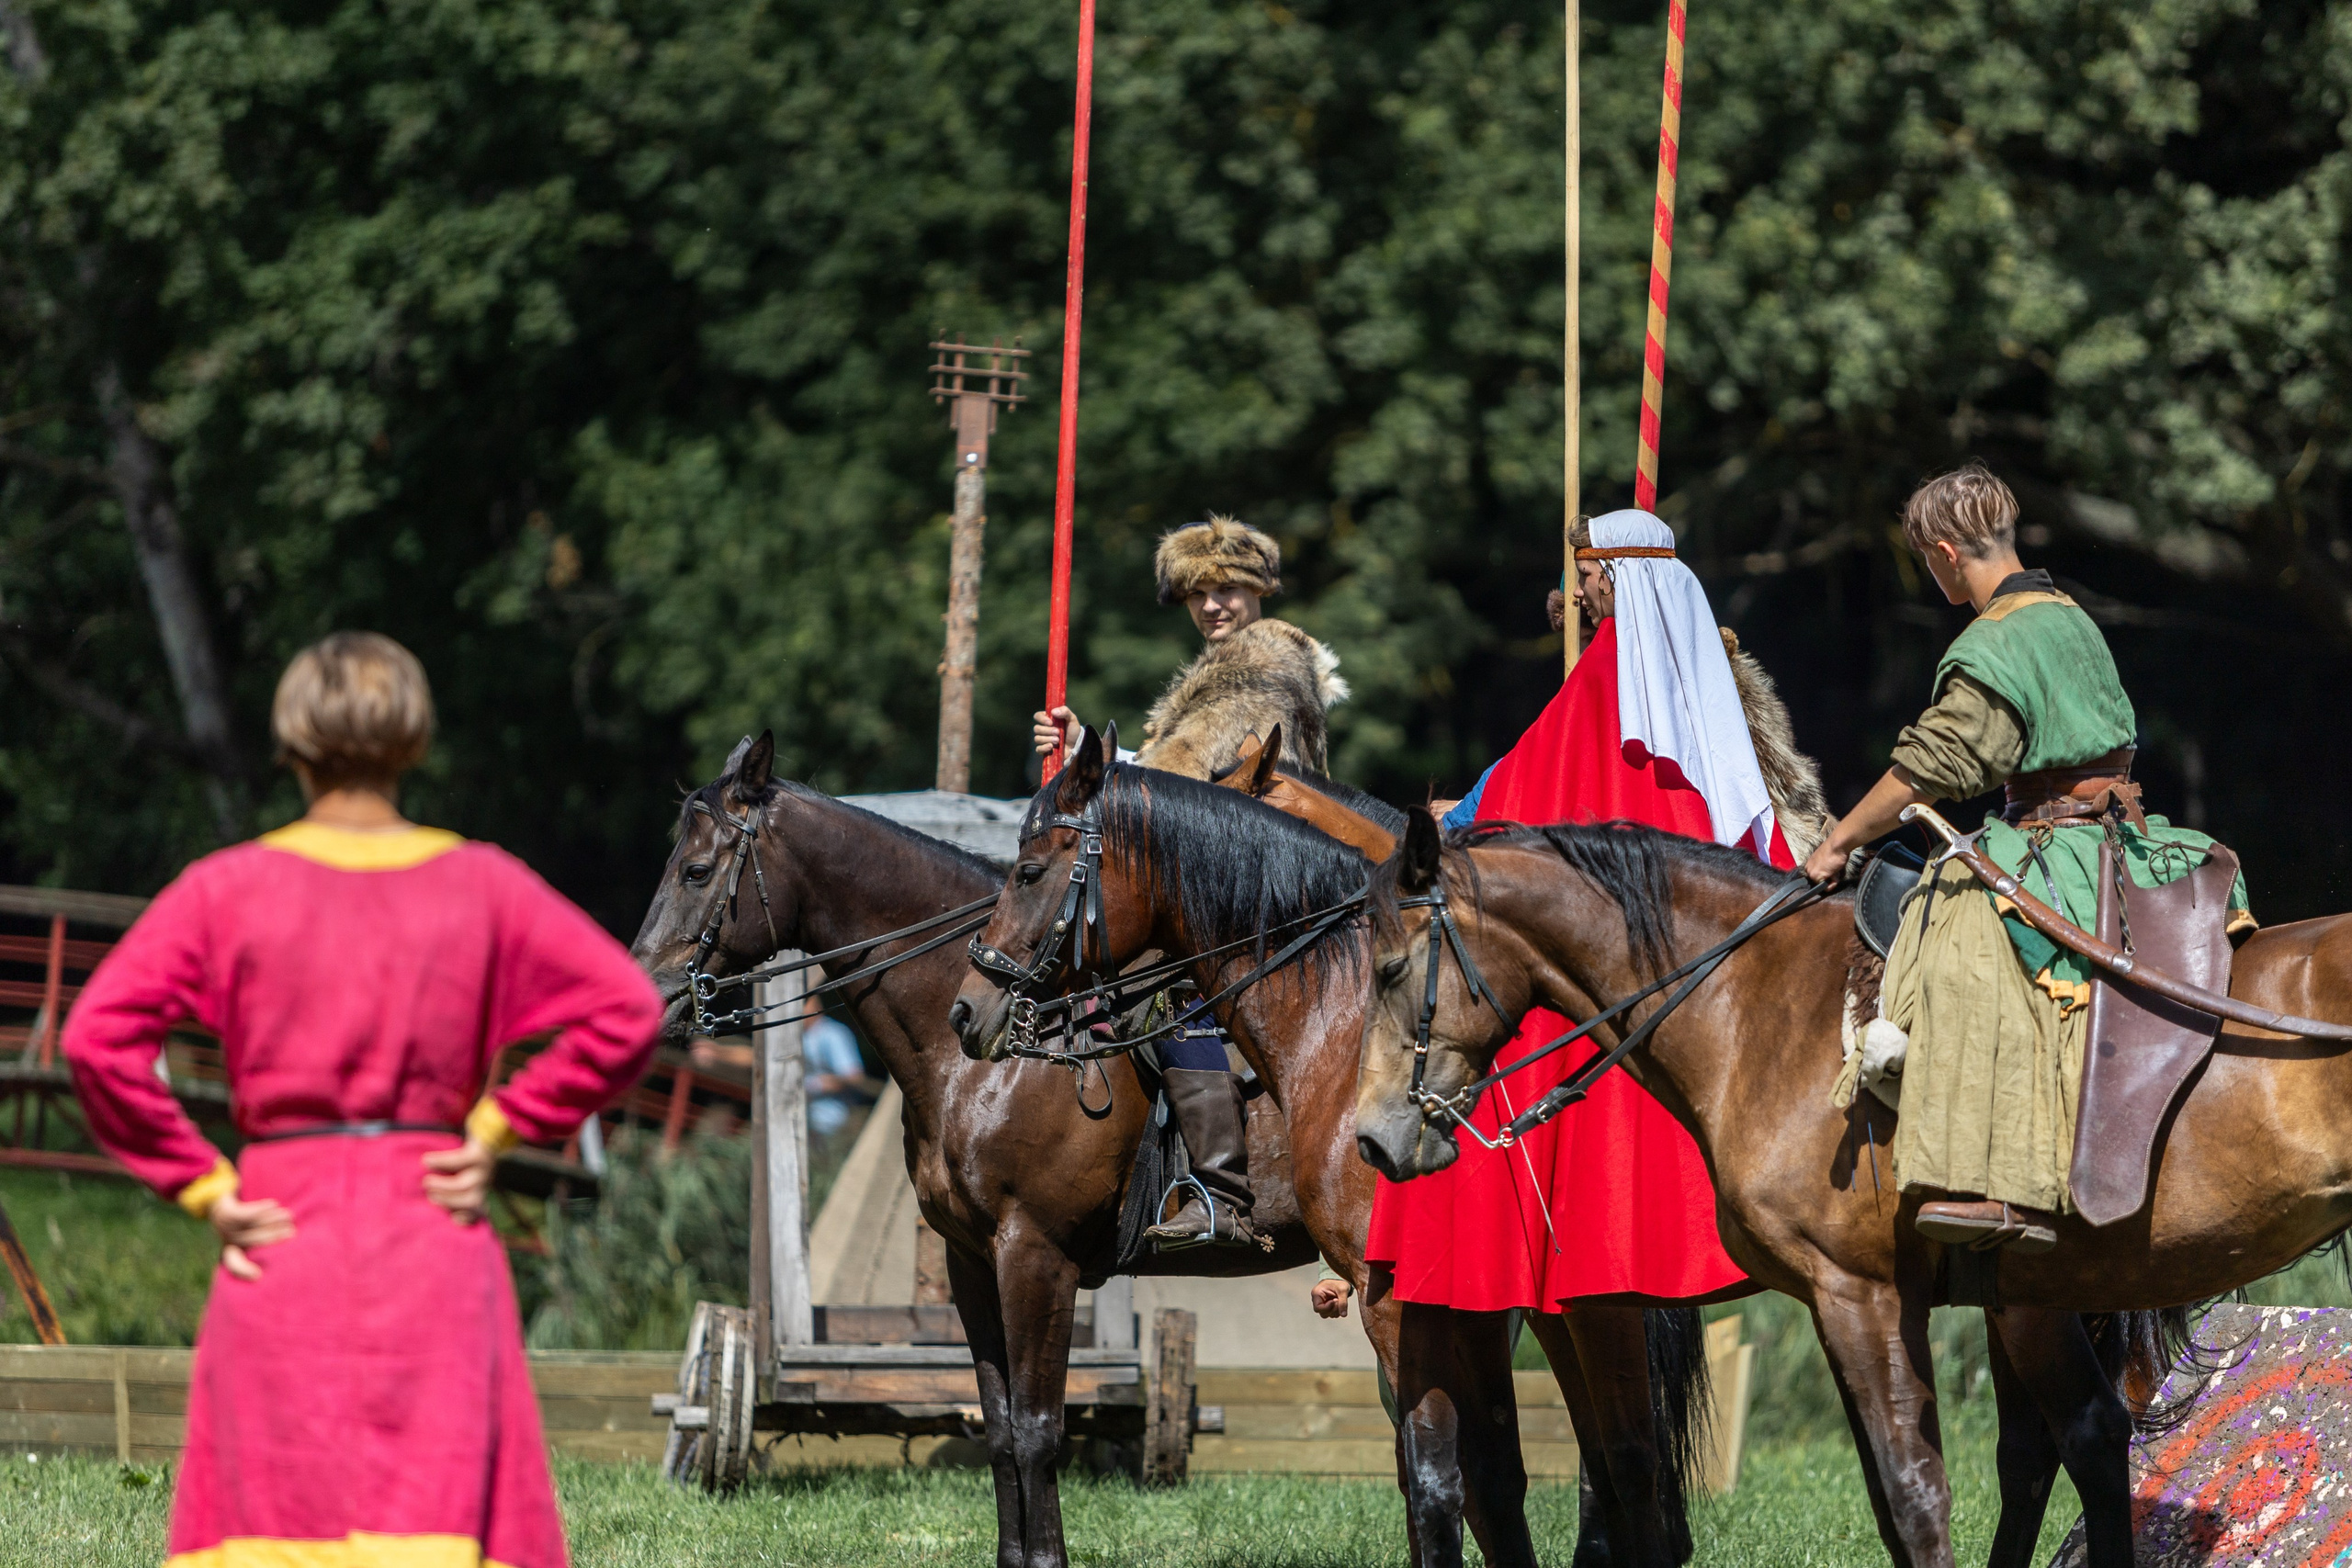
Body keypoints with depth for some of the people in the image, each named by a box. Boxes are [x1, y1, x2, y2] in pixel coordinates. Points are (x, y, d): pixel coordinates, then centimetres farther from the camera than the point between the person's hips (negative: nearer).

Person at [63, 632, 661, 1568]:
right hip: (434, 1243, 0)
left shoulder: (228, 888, 1)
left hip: (285, 1237, 0)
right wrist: (496, 1131, 2)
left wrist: (199, 1184, -3)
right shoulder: (482, 885, 4)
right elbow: (625, 1013, -4)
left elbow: (99, 1036, -9)